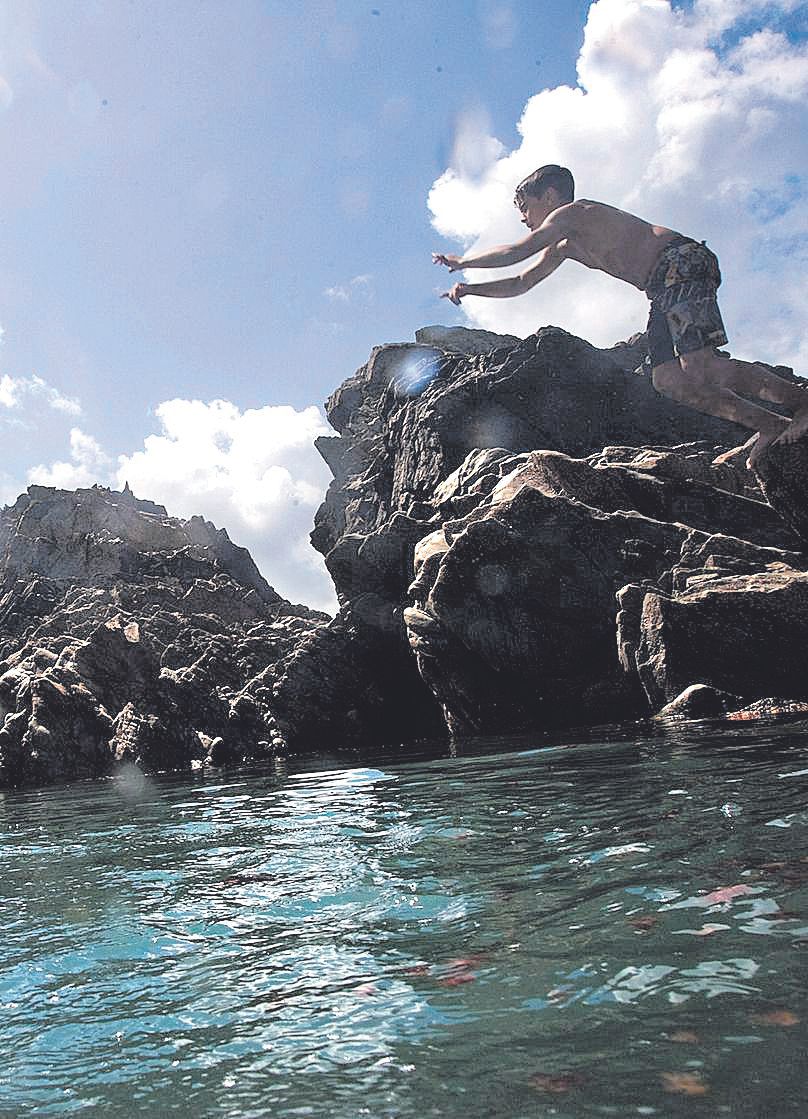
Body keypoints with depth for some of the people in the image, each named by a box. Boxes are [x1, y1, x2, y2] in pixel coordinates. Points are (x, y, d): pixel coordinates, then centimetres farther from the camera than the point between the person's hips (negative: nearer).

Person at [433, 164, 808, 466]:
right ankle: (769, 424, 2)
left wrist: (461, 261, 0)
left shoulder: (572, 212, -2)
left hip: (683, 263, -9)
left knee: (699, 367, -24)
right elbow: (521, 283, 31)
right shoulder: (563, 245, 25)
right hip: (667, 288, 10)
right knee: (667, 379, 0)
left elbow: (517, 252, -12)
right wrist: (469, 289, 22)